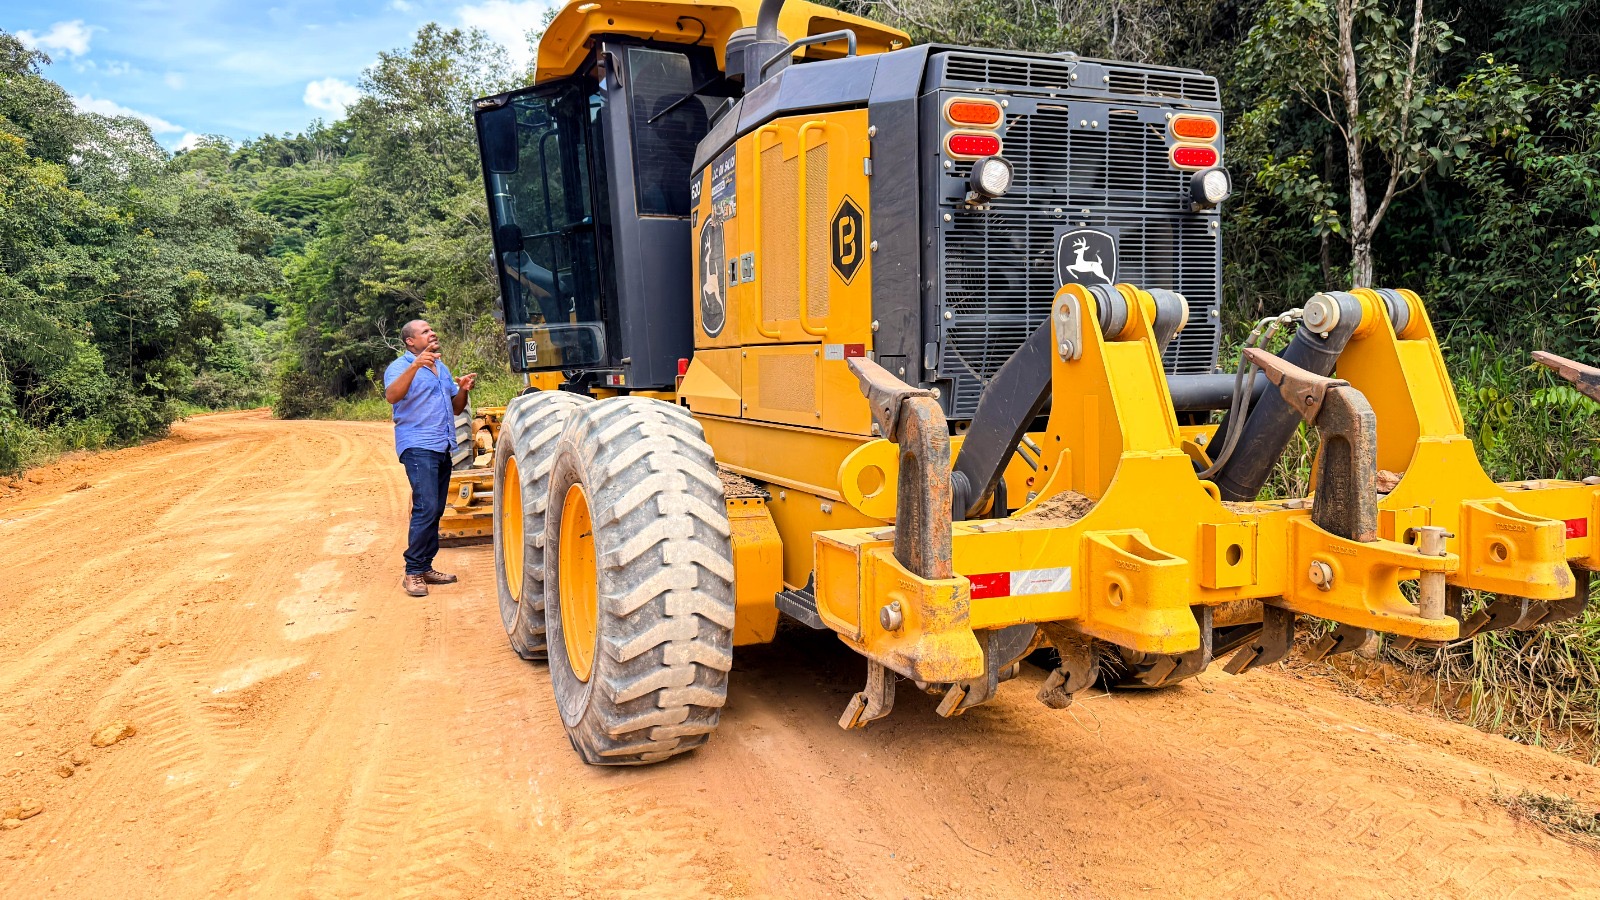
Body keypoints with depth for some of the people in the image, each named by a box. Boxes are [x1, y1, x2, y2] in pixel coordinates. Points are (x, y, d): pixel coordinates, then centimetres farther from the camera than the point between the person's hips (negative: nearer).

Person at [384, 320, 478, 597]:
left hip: (443, 447, 8)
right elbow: (392, 395, -25)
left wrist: (463, 390, 0)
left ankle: (426, 567, 17)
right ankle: (413, 573, -12)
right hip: (418, 446, -8)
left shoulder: (442, 368, 19)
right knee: (425, 508, -17)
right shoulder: (399, 367, -4)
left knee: (436, 511, 9)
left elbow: (456, 408, 21)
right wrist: (415, 366, -37)